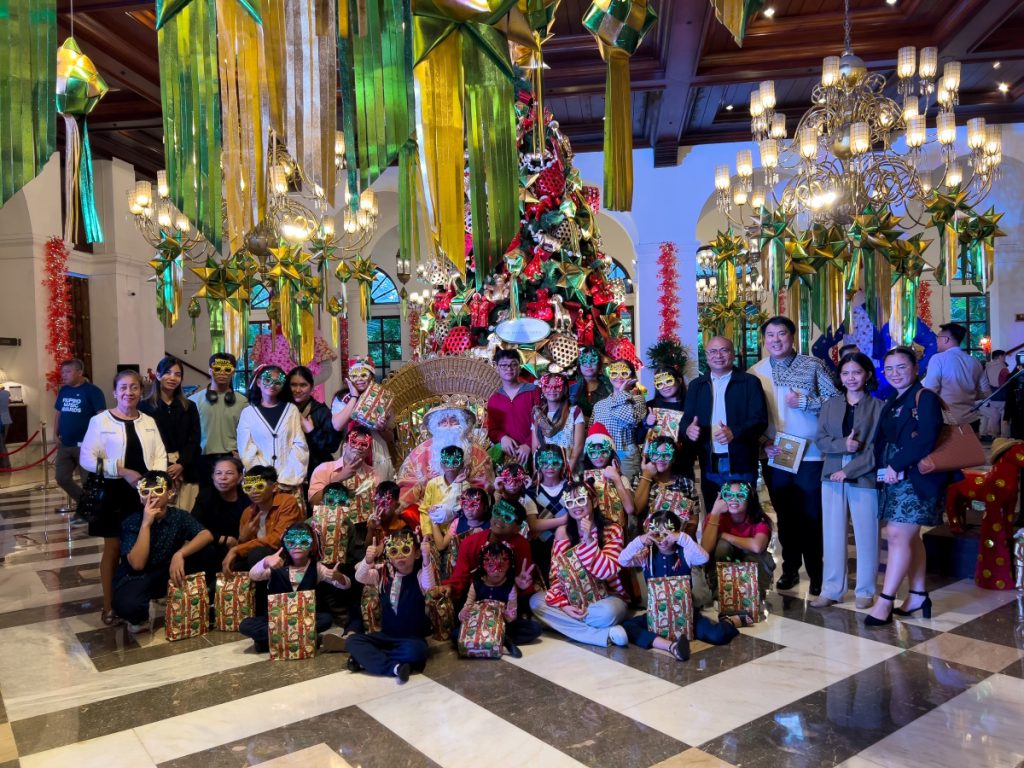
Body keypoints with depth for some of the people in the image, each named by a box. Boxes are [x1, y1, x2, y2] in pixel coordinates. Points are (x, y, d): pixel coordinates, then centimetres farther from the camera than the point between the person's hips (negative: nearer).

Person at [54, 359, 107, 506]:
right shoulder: (63, 390, 9)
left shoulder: (92, 391, -10)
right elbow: (58, 413, 19)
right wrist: (56, 435, 9)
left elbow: (102, 416, -14)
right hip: (65, 444, 7)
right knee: (62, 478, 9)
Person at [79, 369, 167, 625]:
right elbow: (86, 458, -11)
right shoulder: (100, 421, -4)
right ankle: (109, 606, 16)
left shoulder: (149, 422, 9)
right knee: (113, 547, 5)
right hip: (114, 492, -3)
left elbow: (160, 455, 7)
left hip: (145, 492, 3)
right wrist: (123, 472, -17)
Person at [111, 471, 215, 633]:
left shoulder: (179, 516, -8)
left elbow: (207, 535, -24)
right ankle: (139, 618, 2)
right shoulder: (131, 522, -14)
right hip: (136, 577, -2)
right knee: (127, 605, -38)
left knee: (206, 552, -20)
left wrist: (179, 554, -39)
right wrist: (146, 523, -29)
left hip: (168, 574, 2)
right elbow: (137, 564, -26)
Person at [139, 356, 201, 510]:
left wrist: (181, 465, -8)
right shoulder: (145, 406, 3)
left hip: (185, 470, 2)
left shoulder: (189, 407, 13)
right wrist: (166, 468, -9)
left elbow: (194, 440, 7)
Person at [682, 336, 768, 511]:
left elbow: (760, 420, -7)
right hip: (709, 465, 3)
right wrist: (688, 429, -14)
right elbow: (686, 418, 11)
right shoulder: (696, 385, 13)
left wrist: (734, 432, -25)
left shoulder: (750, 382, 1)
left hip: (741, 464, -3)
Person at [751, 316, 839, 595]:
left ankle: (817, 574, 19)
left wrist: (804, 401, -16)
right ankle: (790, 568, 28)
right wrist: (763, 443, -6)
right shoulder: (755, 374, 4)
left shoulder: (813, 365, -2)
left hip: (811, 455, -2)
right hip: (775, 457, 2)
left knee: (812, 517, 5)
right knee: (785, 517, 14)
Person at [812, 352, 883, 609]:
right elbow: (820, 440, 4)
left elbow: (878, 446, -8)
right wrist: (843, 444, -15)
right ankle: (831, 589, 16)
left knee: (866, 536, 5)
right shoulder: (830, 405, 10)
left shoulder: (878, 406, -1)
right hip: (832, 478, 3)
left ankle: (865, 591, 18)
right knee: (832, 535, 7)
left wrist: (849, 470, -14)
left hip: (864, 479, -3)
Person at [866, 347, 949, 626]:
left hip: (916, 478, -8)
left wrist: (896, 465, -19)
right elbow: (884, 441, 11)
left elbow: (926, 440, -20)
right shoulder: (892, 402, 15)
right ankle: (918, 595, 21)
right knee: (909, 537, 12)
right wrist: (885, 468, -5)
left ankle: (885, 601, -8)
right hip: (895, 478, 8)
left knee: (897, 535, -11)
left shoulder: (925, 398, -9)